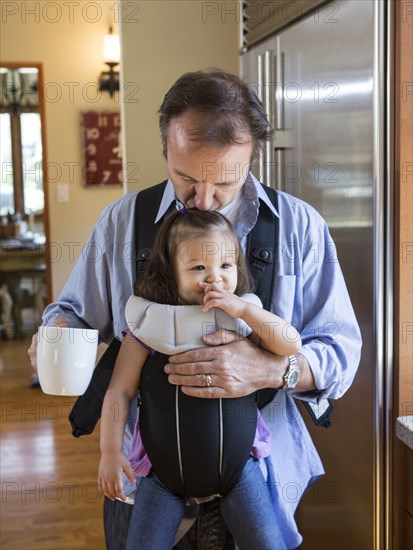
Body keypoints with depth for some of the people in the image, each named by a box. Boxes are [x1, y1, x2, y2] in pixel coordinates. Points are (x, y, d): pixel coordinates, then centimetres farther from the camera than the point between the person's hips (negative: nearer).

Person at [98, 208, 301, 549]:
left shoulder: (244, 318, -2)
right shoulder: (150, 320, -7)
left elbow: (291, 345, -14)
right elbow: (119, 392, -6)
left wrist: (244, 309, -21)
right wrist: (110, 452, -10)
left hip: (237, 464, 1)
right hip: (165, 469, 0)